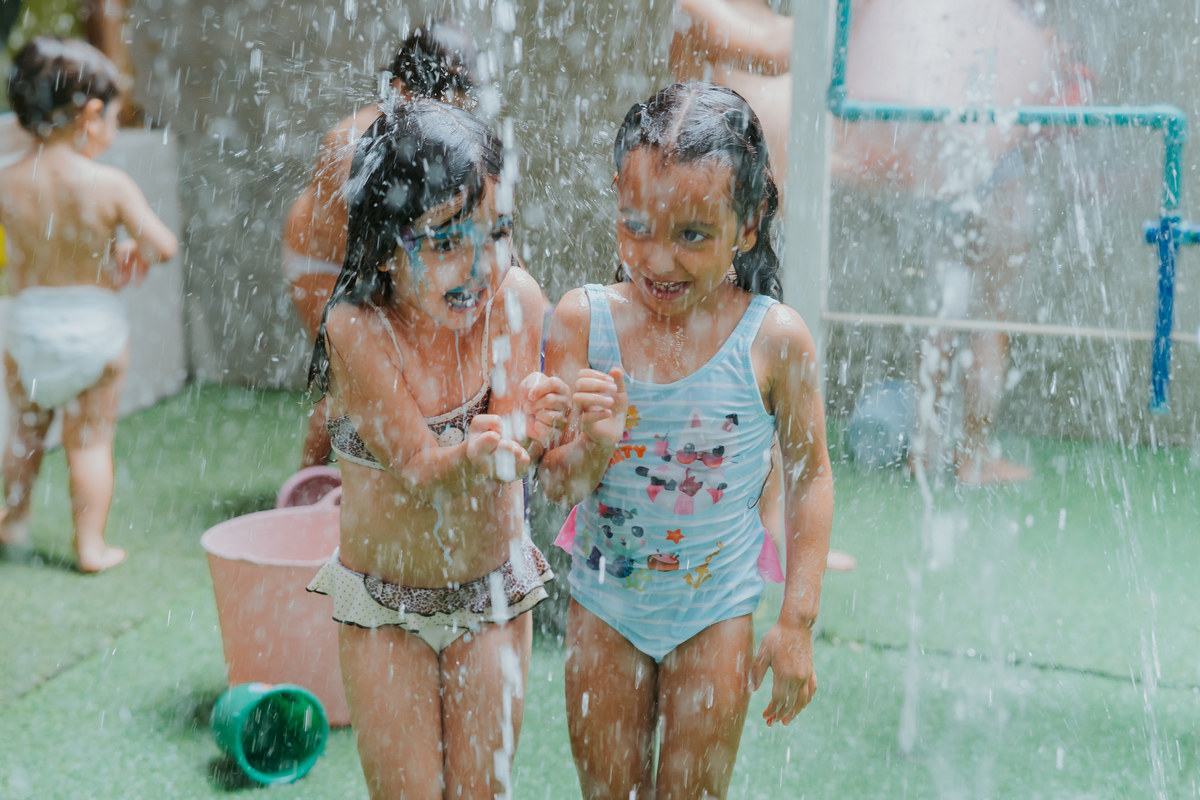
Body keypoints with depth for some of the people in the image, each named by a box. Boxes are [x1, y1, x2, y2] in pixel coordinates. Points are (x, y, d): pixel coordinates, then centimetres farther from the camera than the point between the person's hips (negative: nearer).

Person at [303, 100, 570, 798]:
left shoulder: (516, 297, -16)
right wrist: (478, 453, -46)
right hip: (386, 604, -2)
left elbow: (515, 444, -18)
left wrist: (524, 428, -42)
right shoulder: (357, 327, -23)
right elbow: (419, 469, -24)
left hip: (495, 592, 2)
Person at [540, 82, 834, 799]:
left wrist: (797, 623, -6)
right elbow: (557, 487, -11)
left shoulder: (776, 339, -19)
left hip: (716, 607, -1)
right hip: (604, 597, 2)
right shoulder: (583, 320, -14)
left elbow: (809, 473, -6)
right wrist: (593, 447, -34)